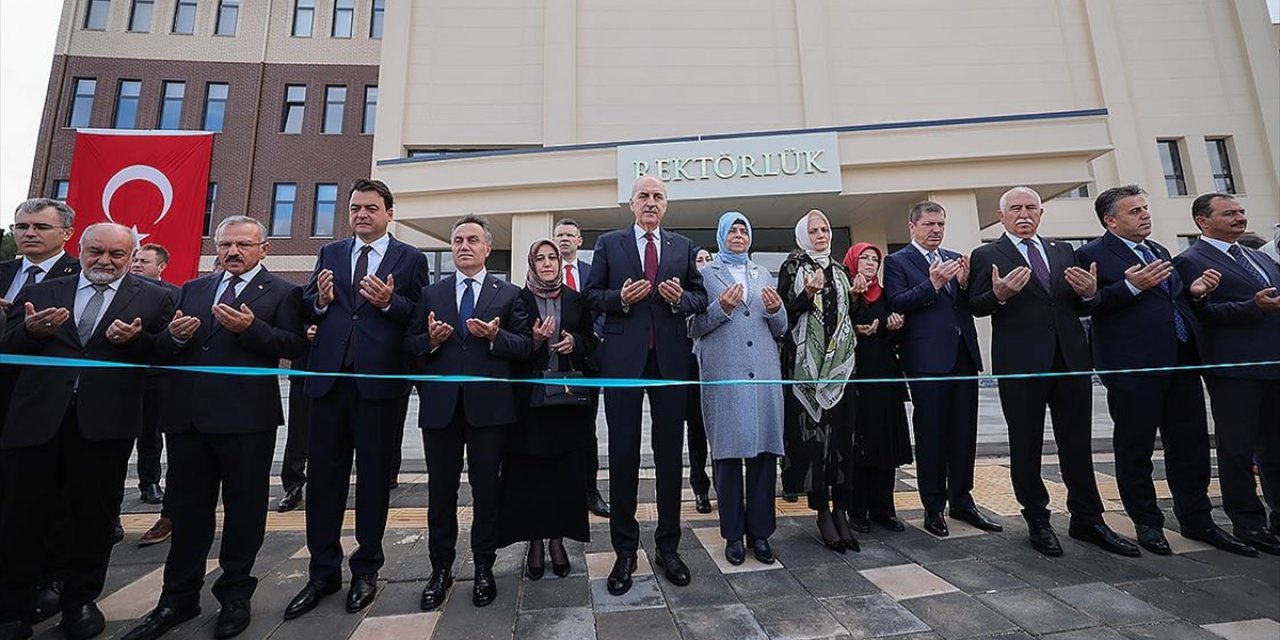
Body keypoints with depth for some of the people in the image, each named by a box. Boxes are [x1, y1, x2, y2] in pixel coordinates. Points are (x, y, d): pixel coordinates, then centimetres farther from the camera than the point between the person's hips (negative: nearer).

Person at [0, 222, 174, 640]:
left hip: (105, 422, -2)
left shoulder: (153, 300, 4)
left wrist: (135, 340, -19)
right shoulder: (39, 293, 12)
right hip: (36, 417, 2)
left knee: (95, 517, 9)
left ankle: (80, 601, 26)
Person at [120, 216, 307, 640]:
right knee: (187, 509, 15)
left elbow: (295, 345, -10)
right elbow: (162, 349, 13)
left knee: (243, 509, 7)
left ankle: (235, 595, 23)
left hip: (246, 417, -5)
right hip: (187, 414, 5)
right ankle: (179, 598, 30)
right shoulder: (192, 289, 16)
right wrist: (174, 335, -8)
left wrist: (251, 328, -24)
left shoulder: (282, 292, 0)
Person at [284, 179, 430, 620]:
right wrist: (321, 300, -11)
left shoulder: (410, 259, 3)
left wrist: (389, 303, -20)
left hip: (380, 379, -3)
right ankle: (323, 571, 26)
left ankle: (366, 569, 25)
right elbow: (308, 308, 11)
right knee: (323, 472, 10)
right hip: (329, 376, 4)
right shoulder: (329, 253, 15)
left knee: (374, 475, 8)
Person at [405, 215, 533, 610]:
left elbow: (526, 345, -1)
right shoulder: (431, 294, 13)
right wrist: (430, 340, -12)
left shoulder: (508, 294, 6)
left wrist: (496, 337, -18)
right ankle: (441, 569, 28)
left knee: (486, 488, 8)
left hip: (489, 405, -2)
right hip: (440, 405, 2)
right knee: (440, 490, 11)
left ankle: (484, 568, 25)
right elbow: (410, 345, 9)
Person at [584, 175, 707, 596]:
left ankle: (668, 546, 27)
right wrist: (620, 298, -14)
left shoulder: (683, 246, 12)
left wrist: (681, 299, -11)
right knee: (623, 454, 6)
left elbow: (701, 297, 10)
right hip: (623, 358, -1)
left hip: (670, 358, 2)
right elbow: (592, 295, 5)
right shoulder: (609, 243, 7)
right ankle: (624, 550, 22)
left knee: (669, 453, 9)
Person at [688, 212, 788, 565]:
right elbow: (694, 328, 0)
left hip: (764, 373, 4)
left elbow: (780, 330, 18)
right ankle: (733, 533, 16)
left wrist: (776, 309, -3)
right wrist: (721, 307, -15)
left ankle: (760, 531, 19)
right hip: (724, 375, -3)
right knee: (728, 451, 1)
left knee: (764, 450, 4)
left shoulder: (762, 274, 20)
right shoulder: (705, 274, 8)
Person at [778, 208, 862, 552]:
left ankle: (841, 511, 12)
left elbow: (849, 316, 22)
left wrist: (855, 296, 4)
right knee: (812, 432, -5)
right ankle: (823, 513, 6)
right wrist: (807, 293, -20)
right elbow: (785, 312, -5)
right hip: (807, 362, -5)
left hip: (840, 362, 5)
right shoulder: (792, 266, 3)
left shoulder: (839, 270, 19)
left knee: (841, 432, 3)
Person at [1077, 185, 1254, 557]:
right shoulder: (1093, 255, -6)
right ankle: (1147, 523, 19)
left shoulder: (1158, 250, 19)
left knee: (1191, 444, 13)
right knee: (1135, 449, 4)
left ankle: (1197, 521, 28)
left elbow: (1172, 298, 23)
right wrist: (1130, 286, -26)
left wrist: (1194, 289, 4)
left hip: (1181, 362, 8)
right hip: (1133, 366, -7)